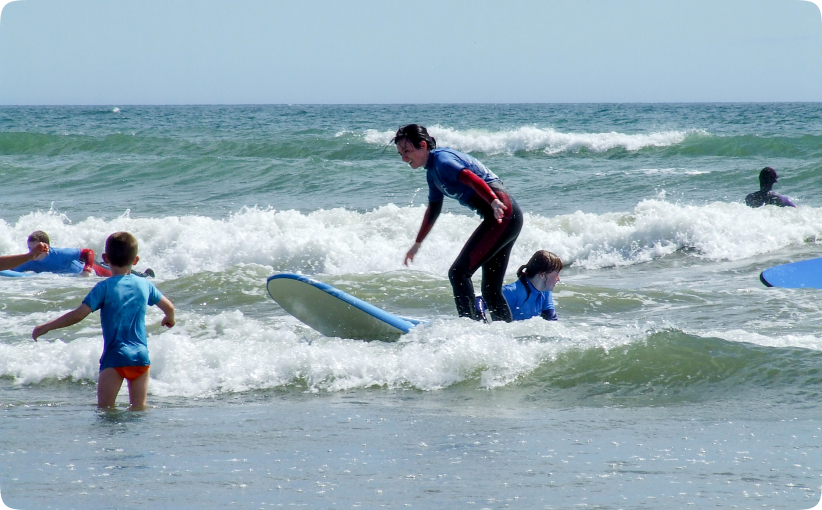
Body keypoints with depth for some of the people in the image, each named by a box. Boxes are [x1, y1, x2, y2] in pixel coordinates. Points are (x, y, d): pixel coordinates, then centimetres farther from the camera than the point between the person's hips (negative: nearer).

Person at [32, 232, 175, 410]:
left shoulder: (104, 287, -6)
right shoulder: (145, 285, 8)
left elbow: (78, 315, -13)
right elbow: (169, 307, 21)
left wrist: (46, 327, -4)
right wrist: (170, 319, 46)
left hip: (115, 357, -4)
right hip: (141, 357, 4)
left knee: (105, 408, -7)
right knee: (139, 407, 7)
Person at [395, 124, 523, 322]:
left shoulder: (441, 161, -11)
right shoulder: (432, 171, 19)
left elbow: (471, 178, -29)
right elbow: (433, 209, 34)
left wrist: (494, 202, -45)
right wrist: (417, 244, 43)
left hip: (503, 214, -10)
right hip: (506, 218, 10)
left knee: (458, 272, -14)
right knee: (491, 290, 11)